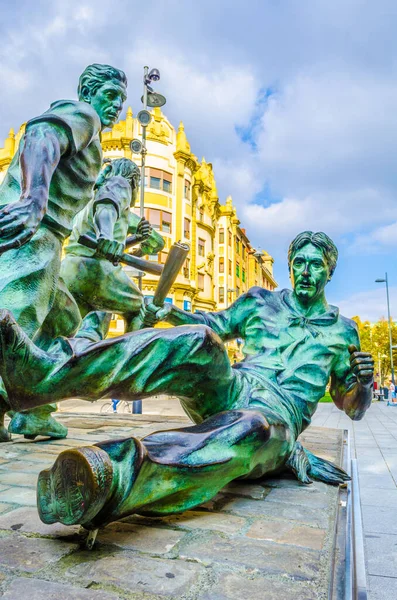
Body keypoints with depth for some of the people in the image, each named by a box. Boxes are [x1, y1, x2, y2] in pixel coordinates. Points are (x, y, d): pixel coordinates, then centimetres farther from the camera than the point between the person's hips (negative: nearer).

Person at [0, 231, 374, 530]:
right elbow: (217, 324, 26)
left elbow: (351, 406, 22)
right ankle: (46, 371, -49)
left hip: (280, 416, -1)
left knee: (252, 429, -41)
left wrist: (362, 383, -3)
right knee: (198, 340, -31)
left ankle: (109, 480, -66)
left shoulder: (341, 331, 20)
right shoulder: (261, 302, 22)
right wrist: (167, 313, 7)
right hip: (233, 391, 2)